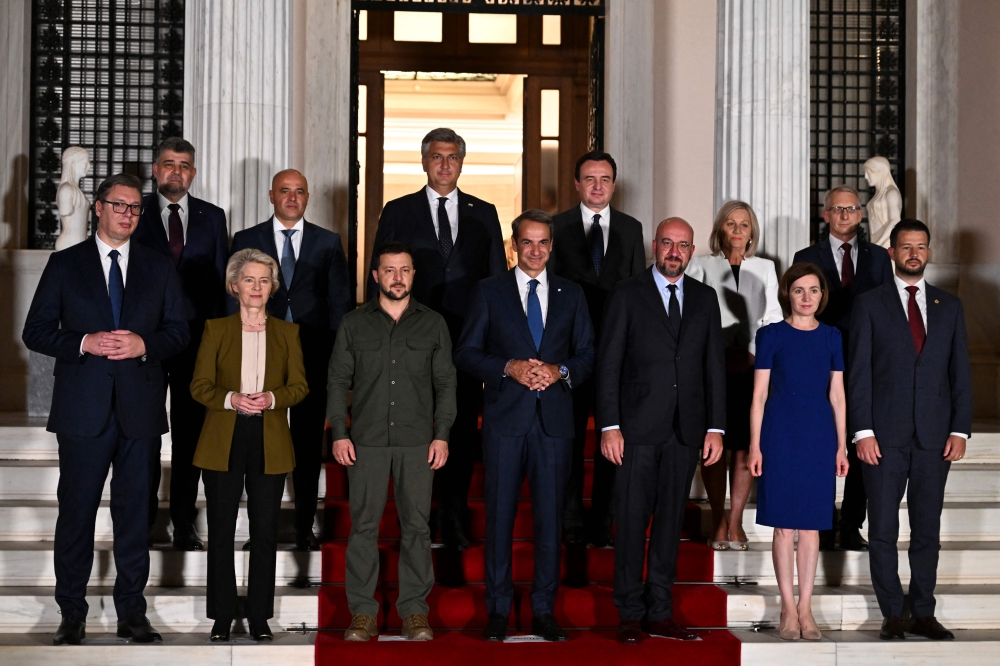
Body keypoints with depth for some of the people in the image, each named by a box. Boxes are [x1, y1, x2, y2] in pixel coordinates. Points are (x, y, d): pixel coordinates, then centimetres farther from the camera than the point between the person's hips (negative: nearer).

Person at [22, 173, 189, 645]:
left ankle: (132, 612, 14)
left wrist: (144, 344, -10)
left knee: (135, 511, 6)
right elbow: (36, 332, 2)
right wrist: (85, 343, -14)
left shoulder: (159, 269, 11)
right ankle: (72, 615, 11)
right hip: (83, 408, -2)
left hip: (140, 409, 2)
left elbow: (179, 332, 9)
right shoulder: (64, 264, 6)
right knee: (76, 512, 1)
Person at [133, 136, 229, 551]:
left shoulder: (212, 217, 9)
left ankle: (184, 524, 13)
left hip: (197, 338, 2)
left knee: (190, 432, 5)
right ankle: (142, 520, 13)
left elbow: (221, 279, 9)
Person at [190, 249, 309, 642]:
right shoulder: (216, 329, 5)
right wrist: (231, 399, -17)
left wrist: (272, 398, -14)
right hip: (223, 443, -1)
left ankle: (260, 617, 11)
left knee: (265, 533, 3)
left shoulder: (287, 332, 9)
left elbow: (300, 385, 6)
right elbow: (199, 386, 1)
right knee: (221, 532, 2)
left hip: (270, 444, 1)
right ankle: (221, 617, 10)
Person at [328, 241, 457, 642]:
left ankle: (414, 610, 9)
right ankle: (362, 613, 7)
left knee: (416, 526, 1)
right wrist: (339, 434, -2)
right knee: (363, 525, 1)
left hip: (418, 443, 0)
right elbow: (338, 381, 7)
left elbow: (445, 382, 7)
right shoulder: (354, 324, 7)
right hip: (367, 441, 0)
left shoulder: (433, 324, 8)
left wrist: (442, 435, -2)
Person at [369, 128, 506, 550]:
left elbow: (498, 278, 11)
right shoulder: (398, 212, 7)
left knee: (462, 431, 3)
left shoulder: (483, 214, 11)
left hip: (468, 340, 1)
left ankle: (454, 522, 14)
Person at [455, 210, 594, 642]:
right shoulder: (489, 293, 6)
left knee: (550, 516, 4)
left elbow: (587, 355, 11)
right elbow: (466, 354, 2)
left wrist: (559, 371, -9)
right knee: (499, 514, 1)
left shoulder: (571, 295, 12)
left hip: (555, 419, 2)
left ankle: (544, 611, 12)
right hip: (505, 417, -1)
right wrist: (510, 368, -13)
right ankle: (498, 610, 10)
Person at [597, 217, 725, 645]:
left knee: (670, 521, 7)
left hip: (686, 431, 3)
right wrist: (609, 426, -9)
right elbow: (608, 364, -2)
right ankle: (629, 614, 6)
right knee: (631, 521, -2)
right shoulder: (627, 296, 1)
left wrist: (716, 427, 4)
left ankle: (660, 613, 13)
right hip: (638, 429, -3)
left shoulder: (705, 298, 11)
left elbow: (715, 365, 10)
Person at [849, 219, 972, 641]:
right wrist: (863, 432, -9)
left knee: (928, 528, 6)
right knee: (883, 528, 1)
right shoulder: (870, 305, 3)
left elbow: (960, 373, 9)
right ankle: (892, 615, 11)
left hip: (935, 436, 2)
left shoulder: (949, 307, 11)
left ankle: (924, 614, 15)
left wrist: (960, 430, -1)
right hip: (885, 434, -2)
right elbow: (858, 373, -1)